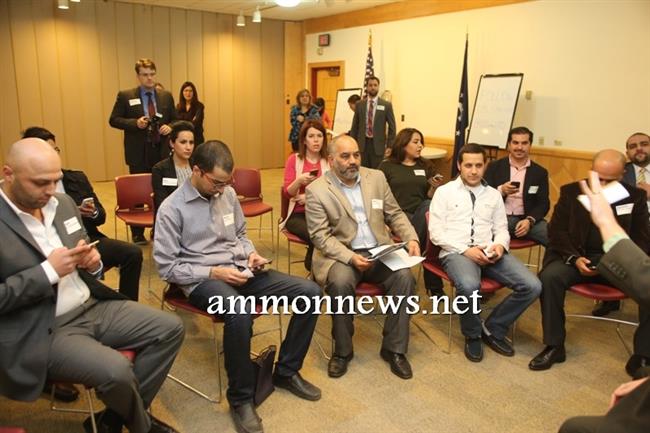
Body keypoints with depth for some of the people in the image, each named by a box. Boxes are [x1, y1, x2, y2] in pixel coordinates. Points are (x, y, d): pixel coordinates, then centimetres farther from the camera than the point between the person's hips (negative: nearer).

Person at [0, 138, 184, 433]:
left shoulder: (63, 203, 7)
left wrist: (92, 263, -6)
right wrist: (47, 271, -22)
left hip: (92, 306, 7)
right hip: (41, 332, -7)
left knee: (170, 329, -1)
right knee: (116, 371, -27)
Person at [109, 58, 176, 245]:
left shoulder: (166, 96, 8)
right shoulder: (125, 96, 0)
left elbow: (175, 120, 14)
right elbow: (114, 120, 0)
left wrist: (169, 127, -8)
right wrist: (135, 123, -16)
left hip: (161, 152, 2)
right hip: (138, 154, -2)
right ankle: (137, 233, 16)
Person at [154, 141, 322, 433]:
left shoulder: (228, 194, 7)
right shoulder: (171, 209, -9)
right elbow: (167, 267, -9)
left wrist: (251, 253, -1)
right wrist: (214, 272, -19)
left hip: (239, 270, 6)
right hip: (202, 279, -6)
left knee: (309, 291, -9)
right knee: (239, 312, -40)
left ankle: (286, 371, 7)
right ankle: (240, 398, -16)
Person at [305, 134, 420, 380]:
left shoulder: (376, 177, 9)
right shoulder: (317, 190, -4)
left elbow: (395, 214, 14)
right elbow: (320, 236, -9)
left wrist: (411, 238, -4)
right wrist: (351, 257, -23)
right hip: (340, 254, -3)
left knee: (404, 276, -24)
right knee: (341, 282, -33)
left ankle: (394, 348, -7)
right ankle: (342, 351, -10)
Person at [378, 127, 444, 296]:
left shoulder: (426, 166, 21)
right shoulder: (387, 166, 11)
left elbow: (430, 198, 18)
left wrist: (434, 187, -4)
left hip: (422, 213, 3)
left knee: (429, 206, -35)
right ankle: (434, 284, -22)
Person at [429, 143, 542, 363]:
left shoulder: (494, 194, 19)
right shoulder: (444, 192, 5)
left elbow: (502, 229, 16)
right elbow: (436, 232, -3)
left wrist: (500, 245, -9)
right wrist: (466, 250, -15)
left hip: (489, 252, 5)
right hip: (456, 252, -4)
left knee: (532, 286, -17)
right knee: (469, 286, -38)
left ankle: (493, 329, 5)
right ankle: (472, 335, -5)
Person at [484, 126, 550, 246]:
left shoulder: (540, 172, 12)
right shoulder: (494, 167, 9)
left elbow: (543, 204, 6)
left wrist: (529, 221, -13)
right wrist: (501, 190, -16)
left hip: (526, 219, 2)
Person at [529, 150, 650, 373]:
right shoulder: (571, 192, 3)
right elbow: (557, 231, 1)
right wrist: (575, 259, -16)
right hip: (578, 256, -1)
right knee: (549, 276, -31)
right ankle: (554, 346, -16)